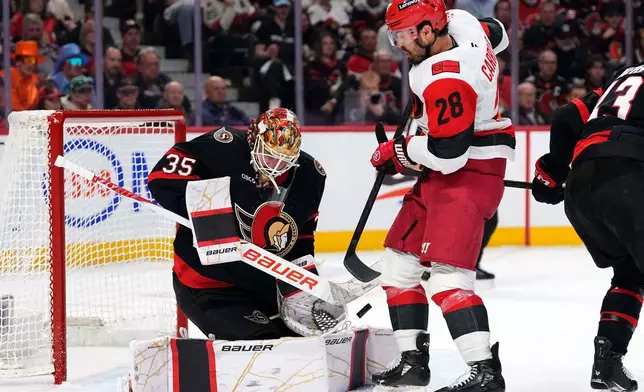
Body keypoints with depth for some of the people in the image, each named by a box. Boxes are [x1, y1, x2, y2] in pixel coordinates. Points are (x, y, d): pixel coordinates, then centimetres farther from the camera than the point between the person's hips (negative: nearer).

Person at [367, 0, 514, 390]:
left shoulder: (446, 79, -27)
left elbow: (448, 150, -28)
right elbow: (497, 34, 23)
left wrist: (398, 152, -10)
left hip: (471, 172, -11)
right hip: (446, 170, 11)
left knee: (447, 273, -20)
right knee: (399, 259, 12)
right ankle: (413, 360, 18)